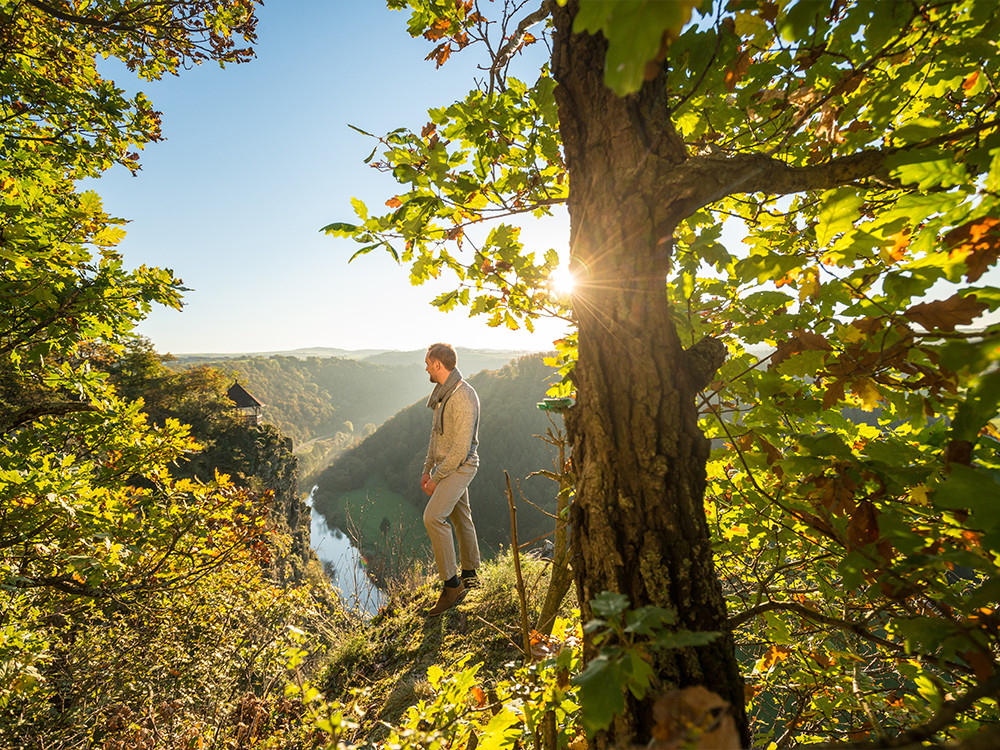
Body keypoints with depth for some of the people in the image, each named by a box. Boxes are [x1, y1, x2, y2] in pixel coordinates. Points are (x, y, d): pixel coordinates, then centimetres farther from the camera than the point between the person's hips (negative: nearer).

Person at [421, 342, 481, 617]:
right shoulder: (442, 393, 10)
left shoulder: (463, 396, -22)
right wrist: (427, 469, 15)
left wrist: (437, 478, -17)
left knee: (433, 517, -19)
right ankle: (469, 575, 33)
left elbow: (462, 446, -24)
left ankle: (451, 584, -7)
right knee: (460, 517, 18)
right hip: (445, 465, 9)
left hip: (460, 466, -9)